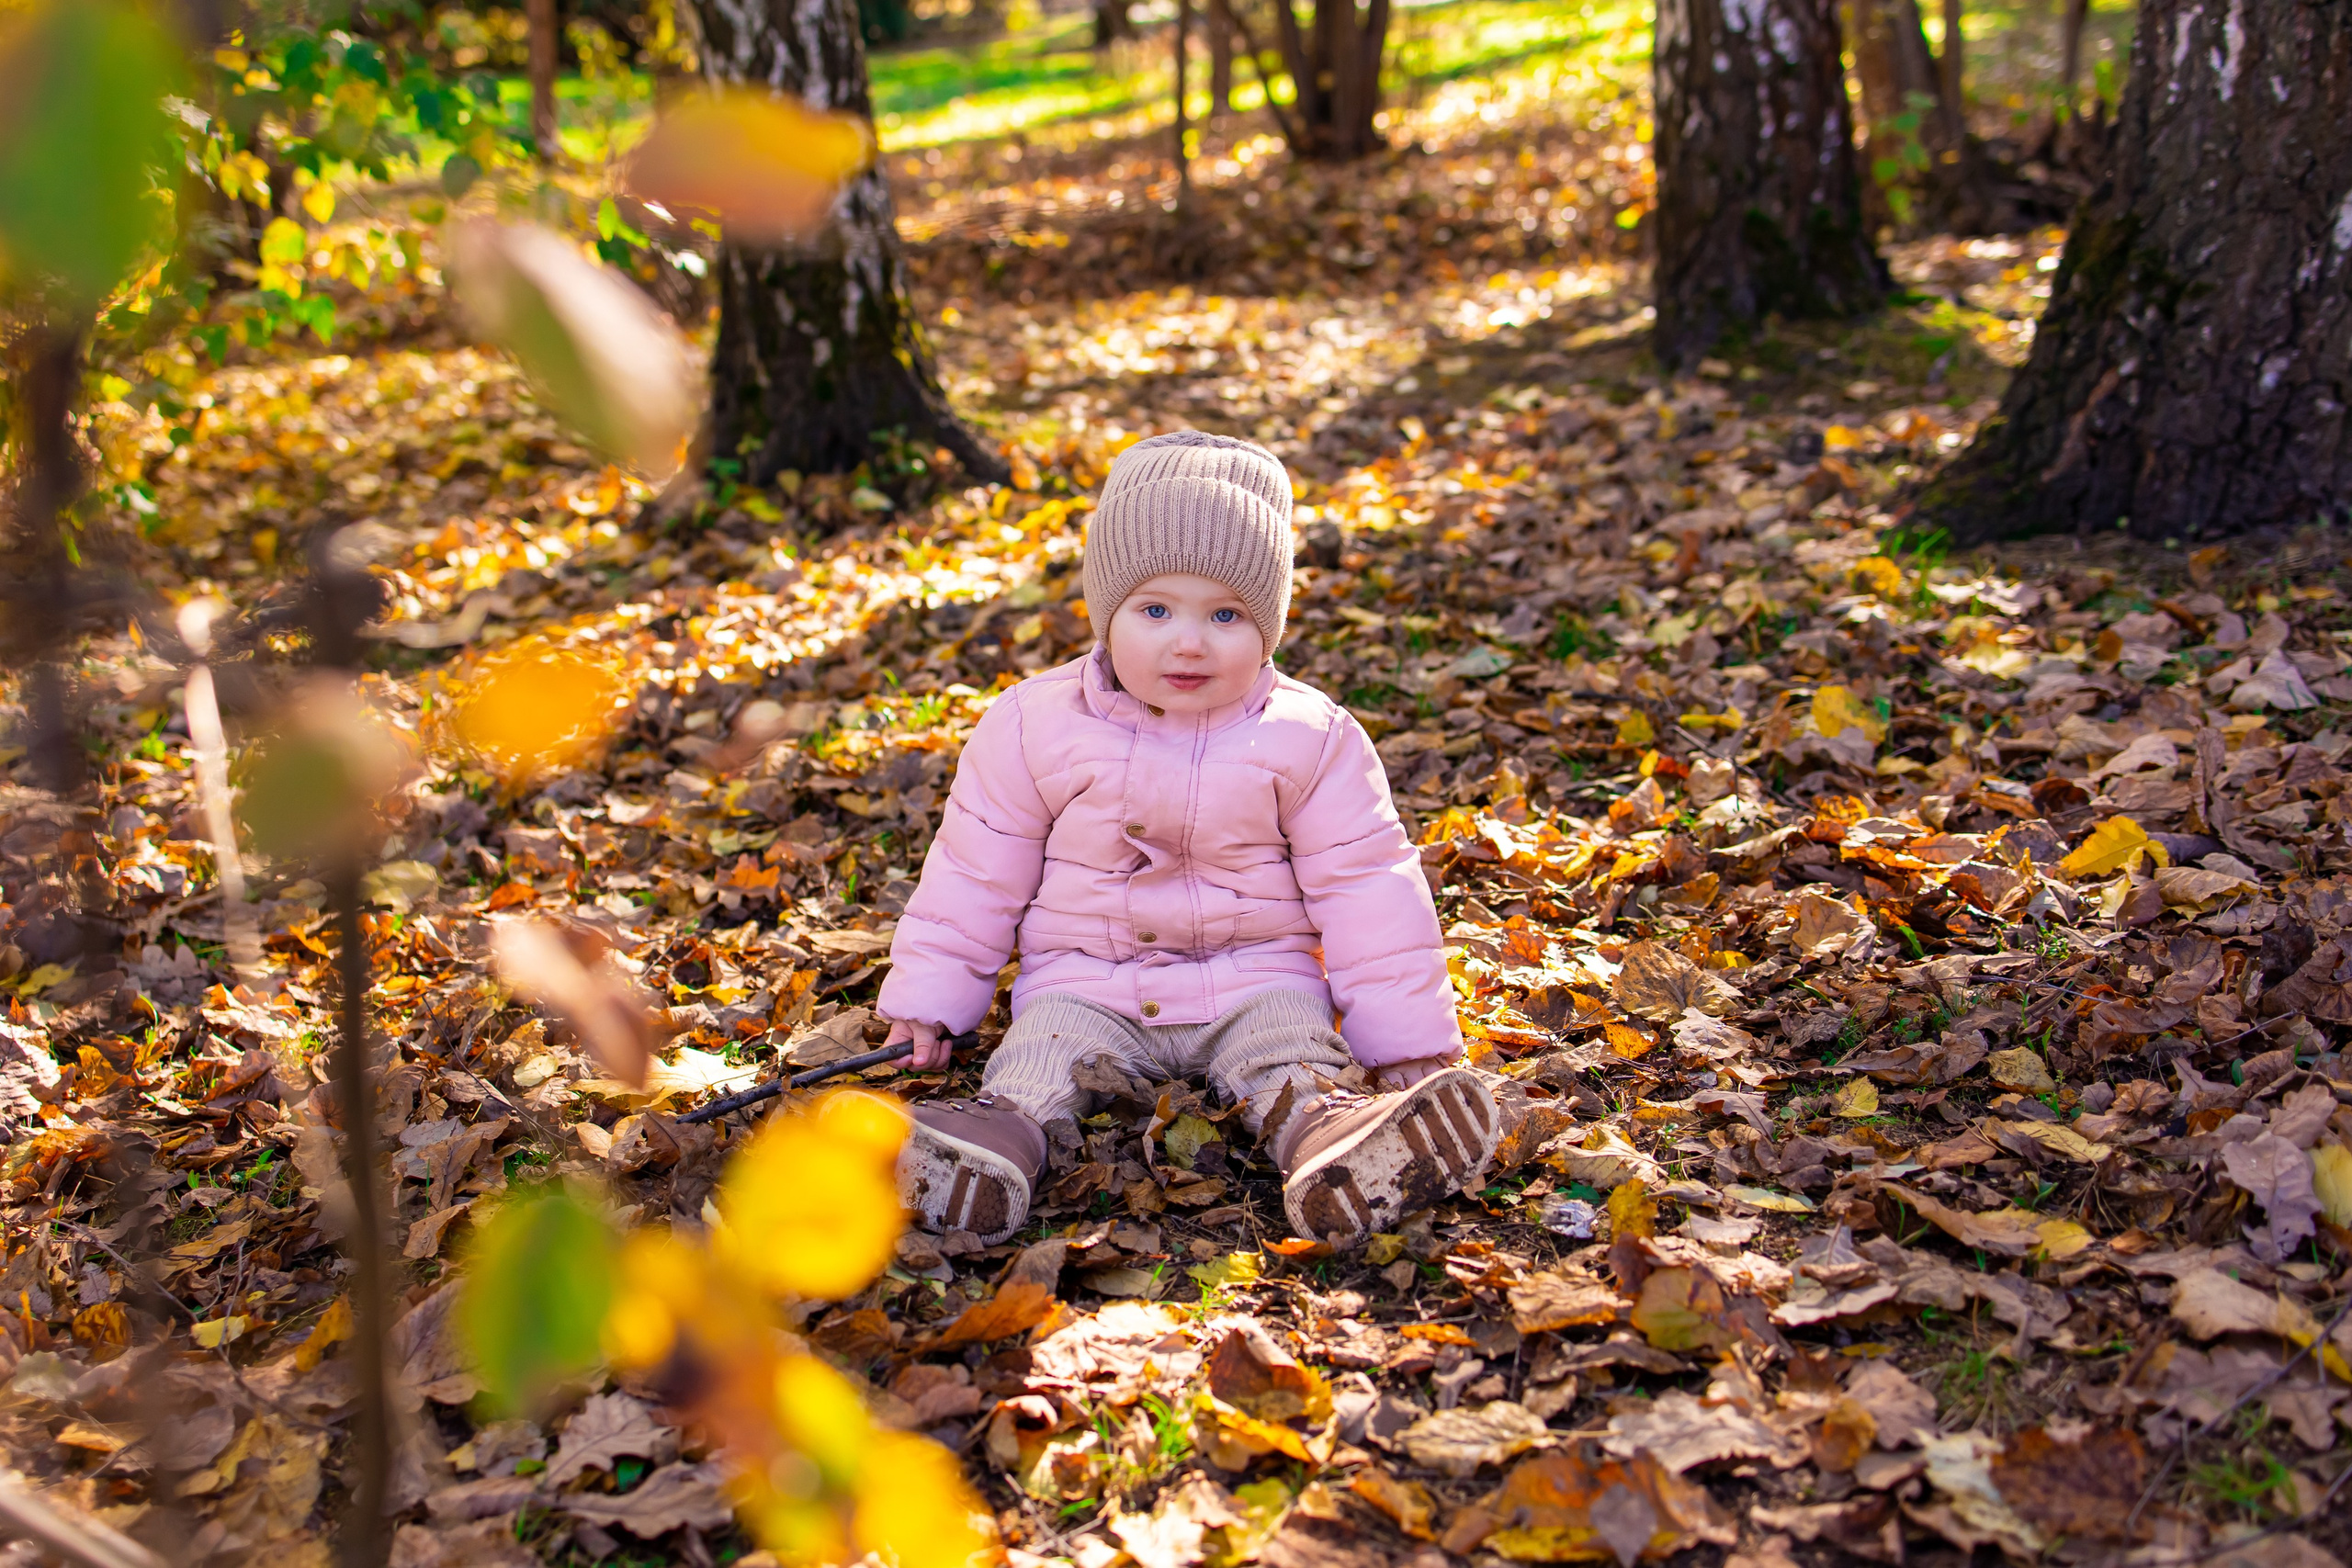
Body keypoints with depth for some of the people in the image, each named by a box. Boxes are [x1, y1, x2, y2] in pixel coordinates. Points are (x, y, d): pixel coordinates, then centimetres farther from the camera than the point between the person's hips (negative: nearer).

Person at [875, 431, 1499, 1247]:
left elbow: (1365, 887, -1)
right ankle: (1003, 1132, -51)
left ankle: (1312, 1120, -54)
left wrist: (1410, 1040, -5)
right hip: (1085, 981, 1)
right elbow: (978, 873, 6)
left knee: (1292, 1048, -28)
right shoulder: (1035, 725, -3)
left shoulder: (1310, 737, -5)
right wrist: (927, 999, 4)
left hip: (1256, 977, 0)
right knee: (1044, 1046, -27)